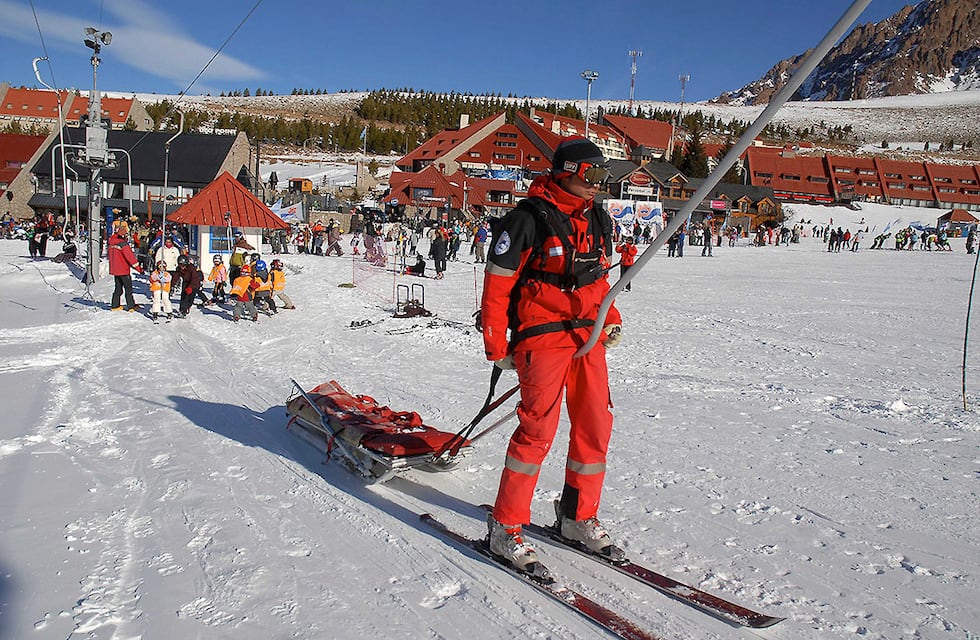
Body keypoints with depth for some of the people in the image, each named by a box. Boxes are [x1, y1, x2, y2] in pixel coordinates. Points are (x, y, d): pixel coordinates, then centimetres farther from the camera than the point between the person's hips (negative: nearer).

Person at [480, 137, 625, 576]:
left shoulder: (598, 221, 14)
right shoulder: (529, 218, -9)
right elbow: (497, 283, -8)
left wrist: (612, 321, 13)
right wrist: (496, 346, -8)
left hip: (588, 336, 8)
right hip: (542, 336, -7)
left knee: (596, 425, 8)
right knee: (538, 428, -11)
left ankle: (578, 516, 26)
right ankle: (505, 528, 3)